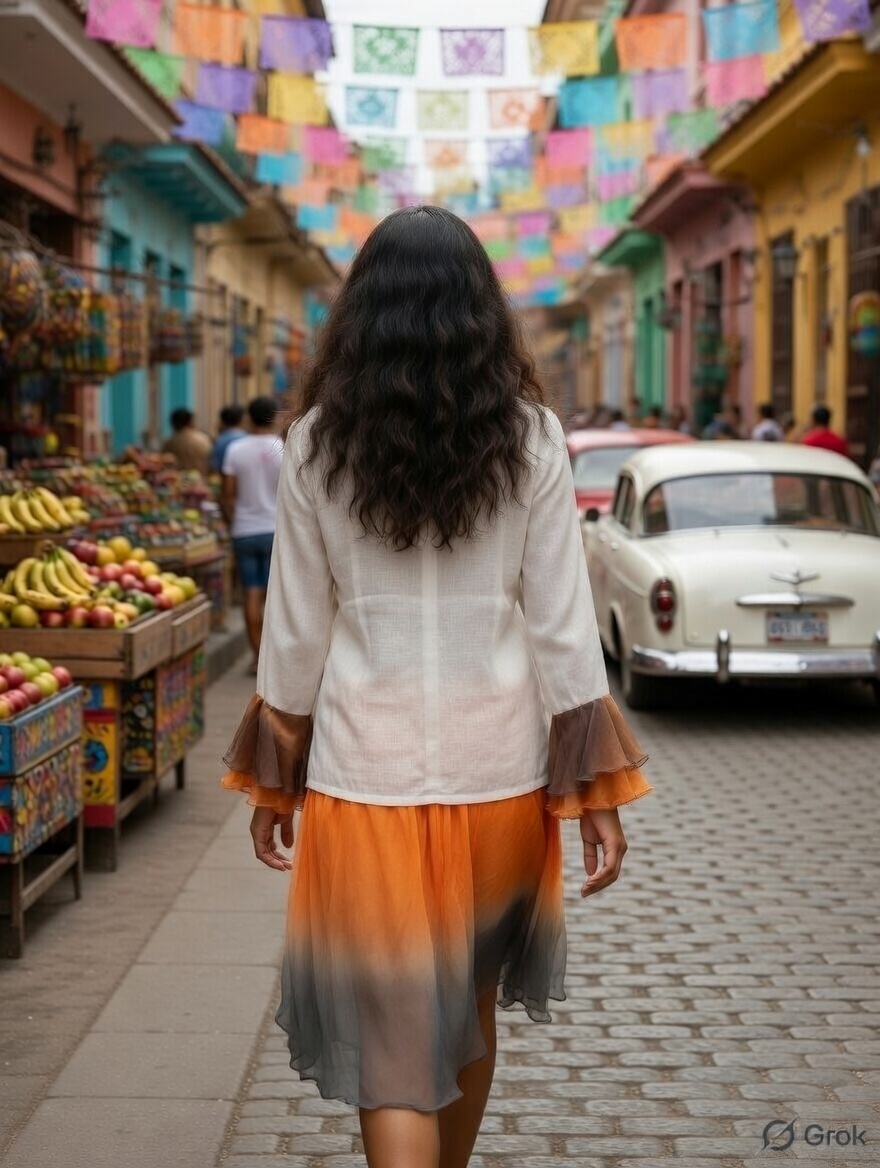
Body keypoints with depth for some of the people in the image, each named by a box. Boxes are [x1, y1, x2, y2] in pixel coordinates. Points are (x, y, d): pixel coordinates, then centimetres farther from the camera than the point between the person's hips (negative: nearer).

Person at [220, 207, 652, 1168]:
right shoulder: (530, 438, -3)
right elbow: (562, 626, -4)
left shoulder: (317, 444, -3)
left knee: (392, 1051, 3)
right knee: (469, 1004, 24)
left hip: (366, 774, -2)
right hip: (498, 771, 2)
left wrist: (274, 781, 11)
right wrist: (596, 797, 1)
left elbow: (296, 631, 0)